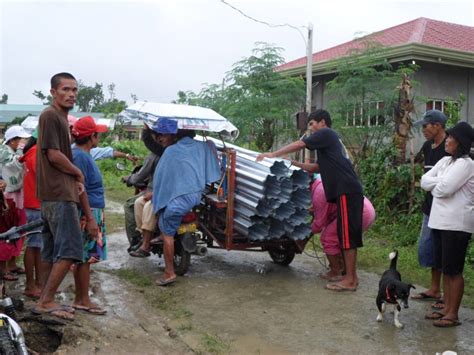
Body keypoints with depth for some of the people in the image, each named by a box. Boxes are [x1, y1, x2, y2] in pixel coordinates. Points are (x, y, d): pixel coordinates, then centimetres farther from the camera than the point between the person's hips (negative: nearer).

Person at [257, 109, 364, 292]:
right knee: (348, 235, 11)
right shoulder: (330, 140, 27)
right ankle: (351, 275, 17)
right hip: (348, 190, 10)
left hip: (347, 190, -10)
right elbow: (323, 166, 31)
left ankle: (350, 280, -5)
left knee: (348, 235, -8)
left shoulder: (326, 134, 0)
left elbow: (299, 145, -9)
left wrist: (273, 155, -4)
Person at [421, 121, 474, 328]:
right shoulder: (445, 161, 14)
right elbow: (424, 181, 9)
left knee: (453, 270, -1)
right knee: (444, 269, 13)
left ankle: (453, 314, 7)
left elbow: (443, 189, -21)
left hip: (456, 225, -8)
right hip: (440, 221, 8)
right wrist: (440, 183, -8)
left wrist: (434, 184, 0)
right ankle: (446, 308, 23)